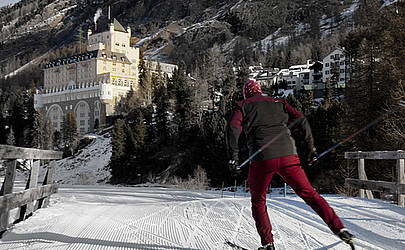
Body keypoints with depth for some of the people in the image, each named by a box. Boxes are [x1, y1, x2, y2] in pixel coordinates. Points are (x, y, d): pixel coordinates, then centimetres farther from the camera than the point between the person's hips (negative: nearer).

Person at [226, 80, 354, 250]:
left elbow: (233, 128, -3)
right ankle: (339, 229, 0)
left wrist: (233, 157, -4)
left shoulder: (242, 106, 15)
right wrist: (310, 148, 17)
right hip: (288, 155, 3)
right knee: (309, 193, 9)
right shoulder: (278, 103, 24)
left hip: (262, 159, -2)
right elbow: (301, 121, 14)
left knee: (258, 201, 16)